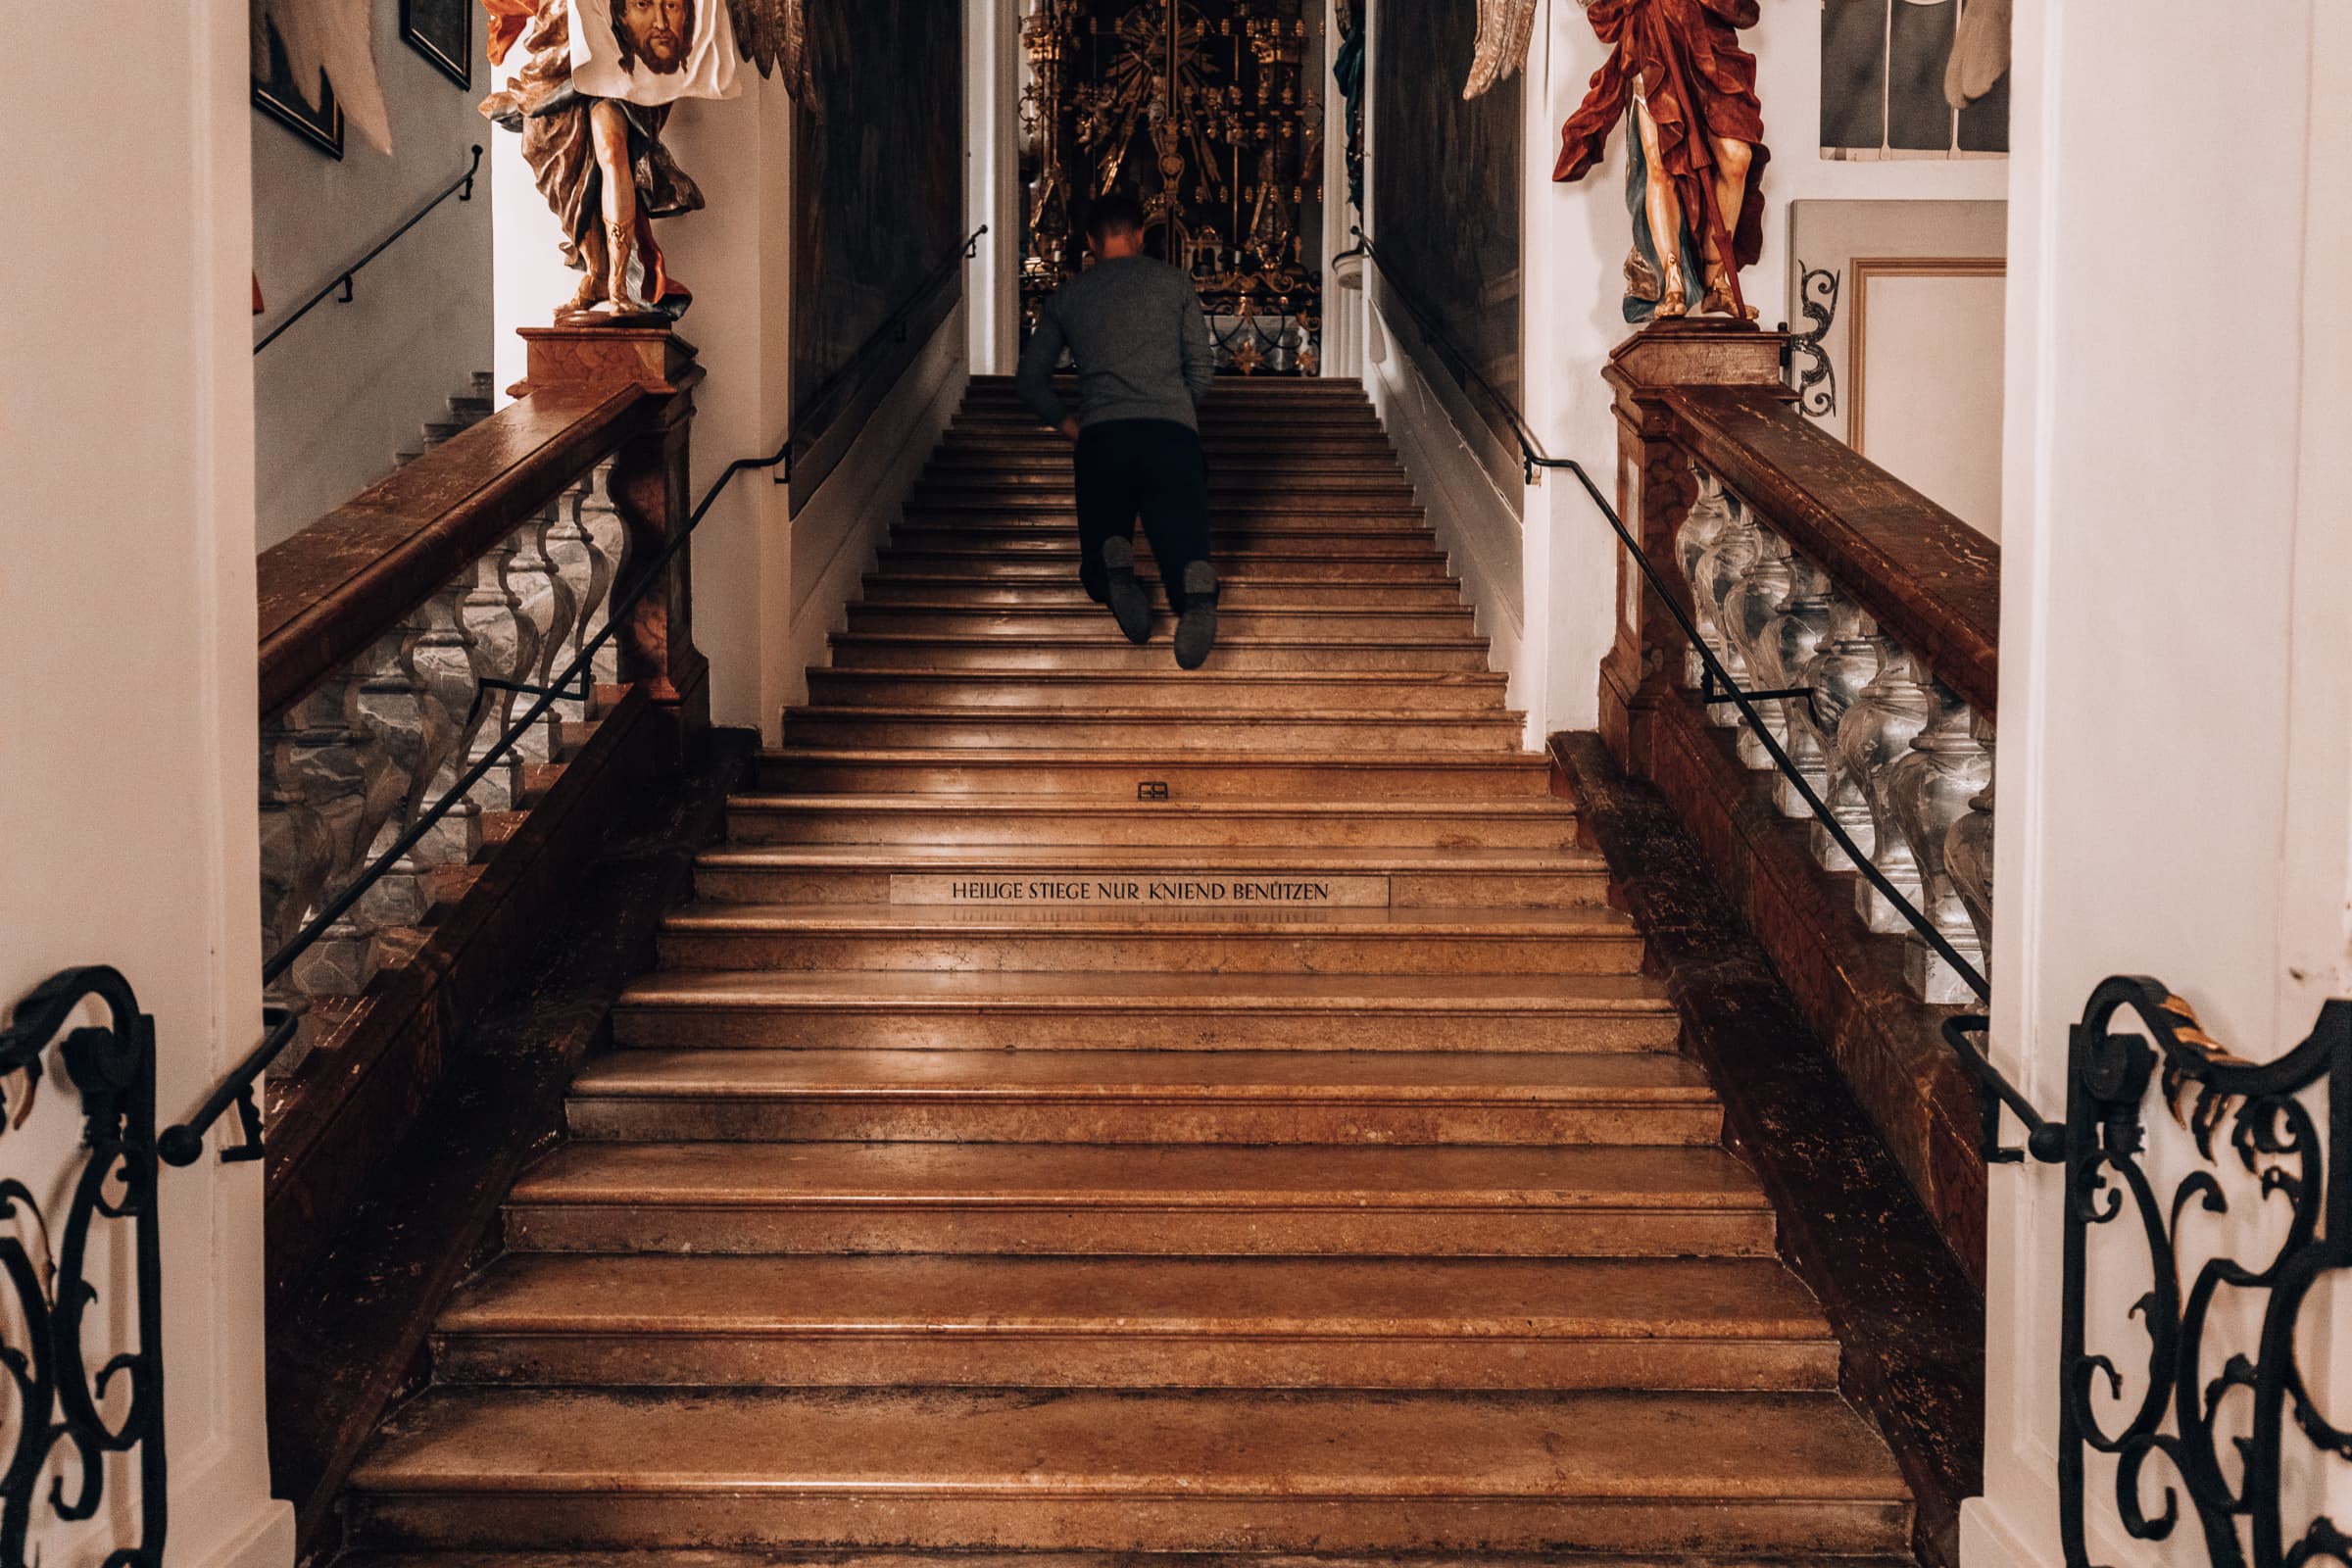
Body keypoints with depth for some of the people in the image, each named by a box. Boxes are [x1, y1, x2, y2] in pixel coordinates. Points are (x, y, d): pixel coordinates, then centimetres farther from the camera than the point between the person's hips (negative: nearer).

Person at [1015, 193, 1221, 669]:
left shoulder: (1067, 297, 18)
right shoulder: (1174, 281, 16)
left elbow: (1031, 382, 19)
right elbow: (1202, 370, 15)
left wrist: (1068, 424, 33)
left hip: (1101, 437, 1)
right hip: (1173, 431, -1)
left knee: (1097, 575, 15)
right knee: (1183, 553, 0)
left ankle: (1114, 563, -24)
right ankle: (1196, 593, -40)